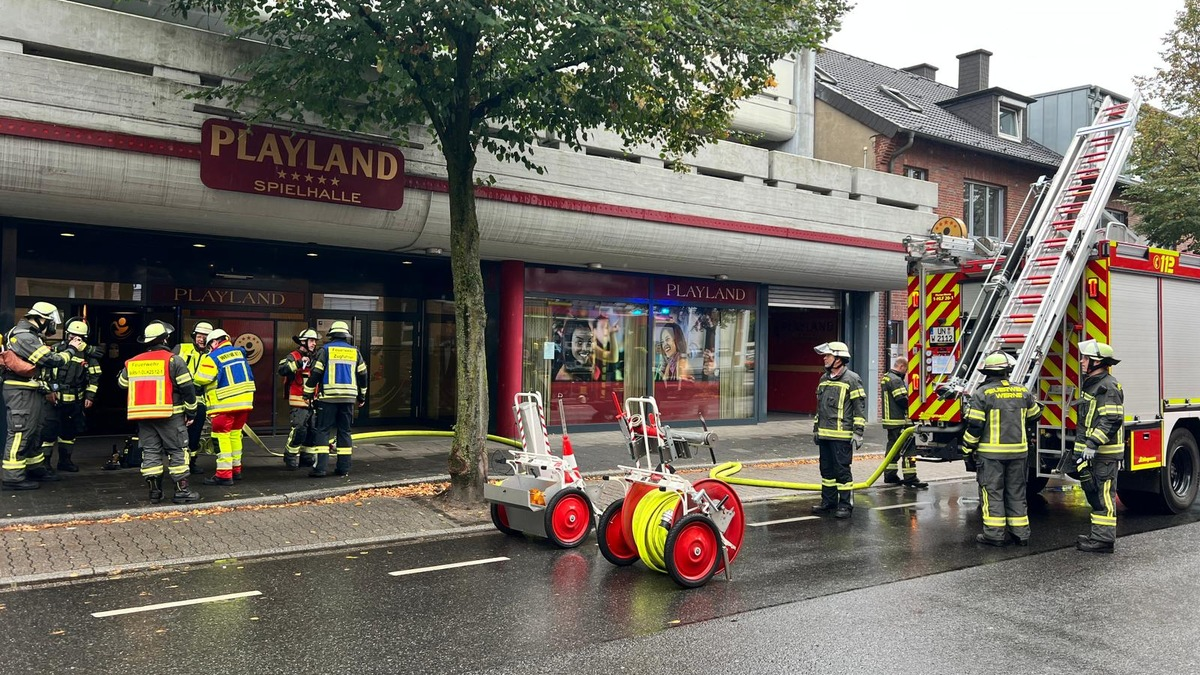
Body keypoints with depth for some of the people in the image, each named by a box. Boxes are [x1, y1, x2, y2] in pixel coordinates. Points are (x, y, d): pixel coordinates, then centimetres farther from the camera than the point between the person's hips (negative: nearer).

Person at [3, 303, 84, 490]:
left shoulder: (30, 336, 16)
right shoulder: (23, 337, -18)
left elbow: (48, 357, 15)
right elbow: (52, 360, -21)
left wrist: (67, 346, 9)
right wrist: (72, 350, -9)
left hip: (32, 392, 11)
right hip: (22, 392, -11)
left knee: (34, 432, 19)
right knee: (20, 433, -8)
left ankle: (36, 468, 31)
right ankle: (13, 477, -4)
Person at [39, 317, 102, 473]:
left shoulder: (88, 355, 1)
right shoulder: (57, 349, 0)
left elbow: (94, 377, 3)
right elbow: (45, 371, 2)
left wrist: (90, 397, -3)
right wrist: (49, 390, -6)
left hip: (75, 401, 2)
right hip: (55, 399, -2)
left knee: (69, 431, 12)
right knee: (49, 430, -6)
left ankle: (64, 460, 24)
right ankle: (44, 460, 1)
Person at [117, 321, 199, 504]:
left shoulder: (132, 363, 8)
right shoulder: (173, 360, -7)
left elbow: (122, 384, 23)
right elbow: (187, 388, -10)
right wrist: (191, 413, -2)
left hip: (143, 416, 5)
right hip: (170, 415, -5)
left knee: (150, 451, 11)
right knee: (177, 451, 1)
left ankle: (154, 491, 12)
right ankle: (181, 490, -1)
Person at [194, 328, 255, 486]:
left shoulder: (212, 358, -11)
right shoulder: (239, 352, 8)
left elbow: (201, 380, -13)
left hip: (224, 404, -7)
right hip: (244, 401, 7)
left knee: (222, 436, -1)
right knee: (235, 434, 17)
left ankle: (224, 474, -3)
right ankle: (236, 469, 25)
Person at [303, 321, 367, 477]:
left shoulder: (326, 350, -3)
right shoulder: (354, 352, 8)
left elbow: (315, 373, -6)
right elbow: (362, 375, 13)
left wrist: (308, 393, 4)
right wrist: (361, 397, 23)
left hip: (328, 397, -3)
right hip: (348, 398, 3)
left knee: (323, 431, 0)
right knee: (344, 431, 10)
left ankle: (320, 467, -7)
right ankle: (344, 468, 10)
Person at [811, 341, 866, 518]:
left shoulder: (852, 379, -8)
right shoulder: (824, 379, 15)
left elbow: (860, 408, -10)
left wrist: (858, 433, -14)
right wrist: (816, 429, 22)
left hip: (842, 436, -8)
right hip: (825, 435, 8)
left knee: (842, 470, -3)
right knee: (826, 469, 13)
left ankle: (846, 504, 5)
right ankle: (828, 501, 23)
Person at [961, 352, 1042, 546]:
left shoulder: (983, 393, -10)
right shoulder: (1022, 392, 4)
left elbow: (974, 425, -12)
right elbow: (1034, 415, 20)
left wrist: (968, 447, 0)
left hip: (991, 452, -4)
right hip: (1018, 450, 4)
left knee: (992, 492, 2)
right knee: (1016, 492, 13)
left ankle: (994, 534, 2)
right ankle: (1020, 533, 16)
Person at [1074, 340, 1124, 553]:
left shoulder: (1108, 386, -14)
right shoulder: (1091, 384, 18)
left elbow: (1112, 420, -23)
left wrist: (1093, 444, -28)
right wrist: (1081, 449, 24)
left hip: (1105, 454, -10)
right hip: (1090, 453, 10)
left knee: (1103, 496, -6)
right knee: (1093, 493, 15)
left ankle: (1104, 540, -2)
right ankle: (1098, 534, 24)